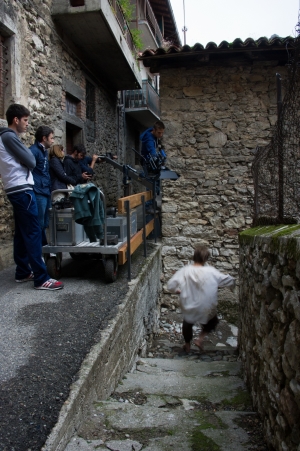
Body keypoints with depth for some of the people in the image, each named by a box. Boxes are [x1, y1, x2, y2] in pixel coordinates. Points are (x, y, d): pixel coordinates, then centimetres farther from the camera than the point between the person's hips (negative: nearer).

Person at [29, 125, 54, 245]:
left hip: (46, 192, 9)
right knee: (39, 224, -4)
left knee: (44, 224, 15)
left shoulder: (44, 151, 19)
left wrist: (50, 188, 14)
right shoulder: (34, 150, -10)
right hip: (38, 193, -9)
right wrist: (34, 189, -24)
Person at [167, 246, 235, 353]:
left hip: (189, 307, 1)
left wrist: (178, 291, 7)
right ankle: (200, 339, 20)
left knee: (188, 323, 31)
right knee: (212, 322, 31)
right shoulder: (211, 272, -17)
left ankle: (187, 345, 45)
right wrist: (233, 283, 19)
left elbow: (170, 285, -14)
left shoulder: (185, 270, -16)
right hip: (206, 309, -1)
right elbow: (228, 280, -4)